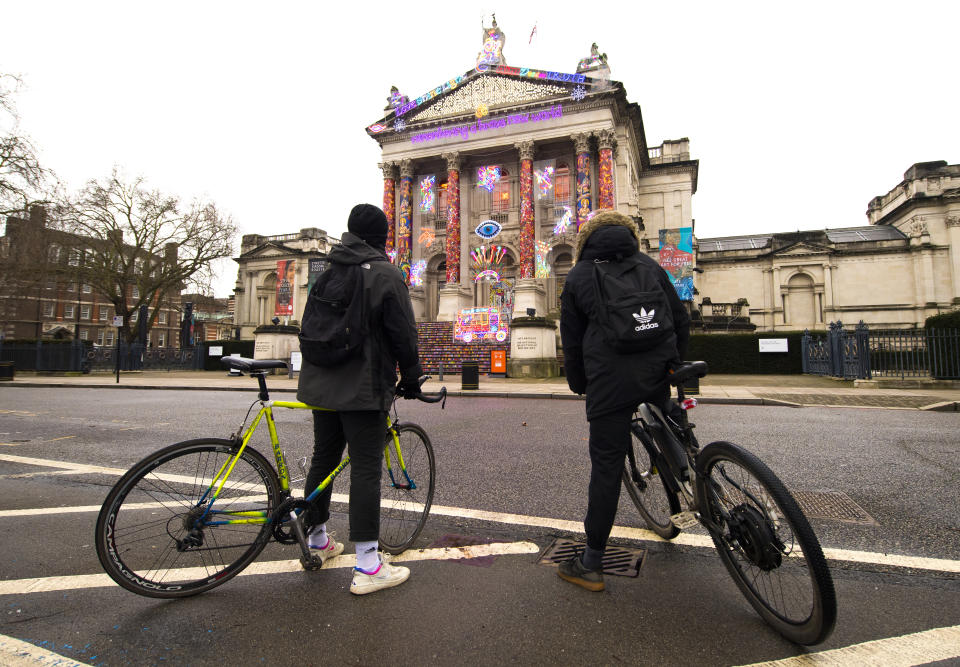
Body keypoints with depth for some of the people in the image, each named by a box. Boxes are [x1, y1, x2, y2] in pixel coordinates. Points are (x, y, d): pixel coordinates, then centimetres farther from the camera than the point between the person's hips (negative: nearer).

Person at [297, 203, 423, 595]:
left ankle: (318, 540, 37)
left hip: (321, 383, 8)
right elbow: (403, 333, -11)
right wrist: (411, 378, 1)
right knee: (365, 468, -4)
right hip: (364, 388, -7)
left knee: (323, 458, 18)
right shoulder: (385, 274, -11)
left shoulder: (327, 271, 12)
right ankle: (367, 567, 3)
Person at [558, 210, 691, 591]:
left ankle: (592, 565, 11)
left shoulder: (578, 276, 10)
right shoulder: (648, 266, 15)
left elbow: (572, 341, 10)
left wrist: (579, 385, 22)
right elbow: (681, 320, 15)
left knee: (606, 466, 2)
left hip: (609, 380, -2)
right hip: (657, 371, 3)